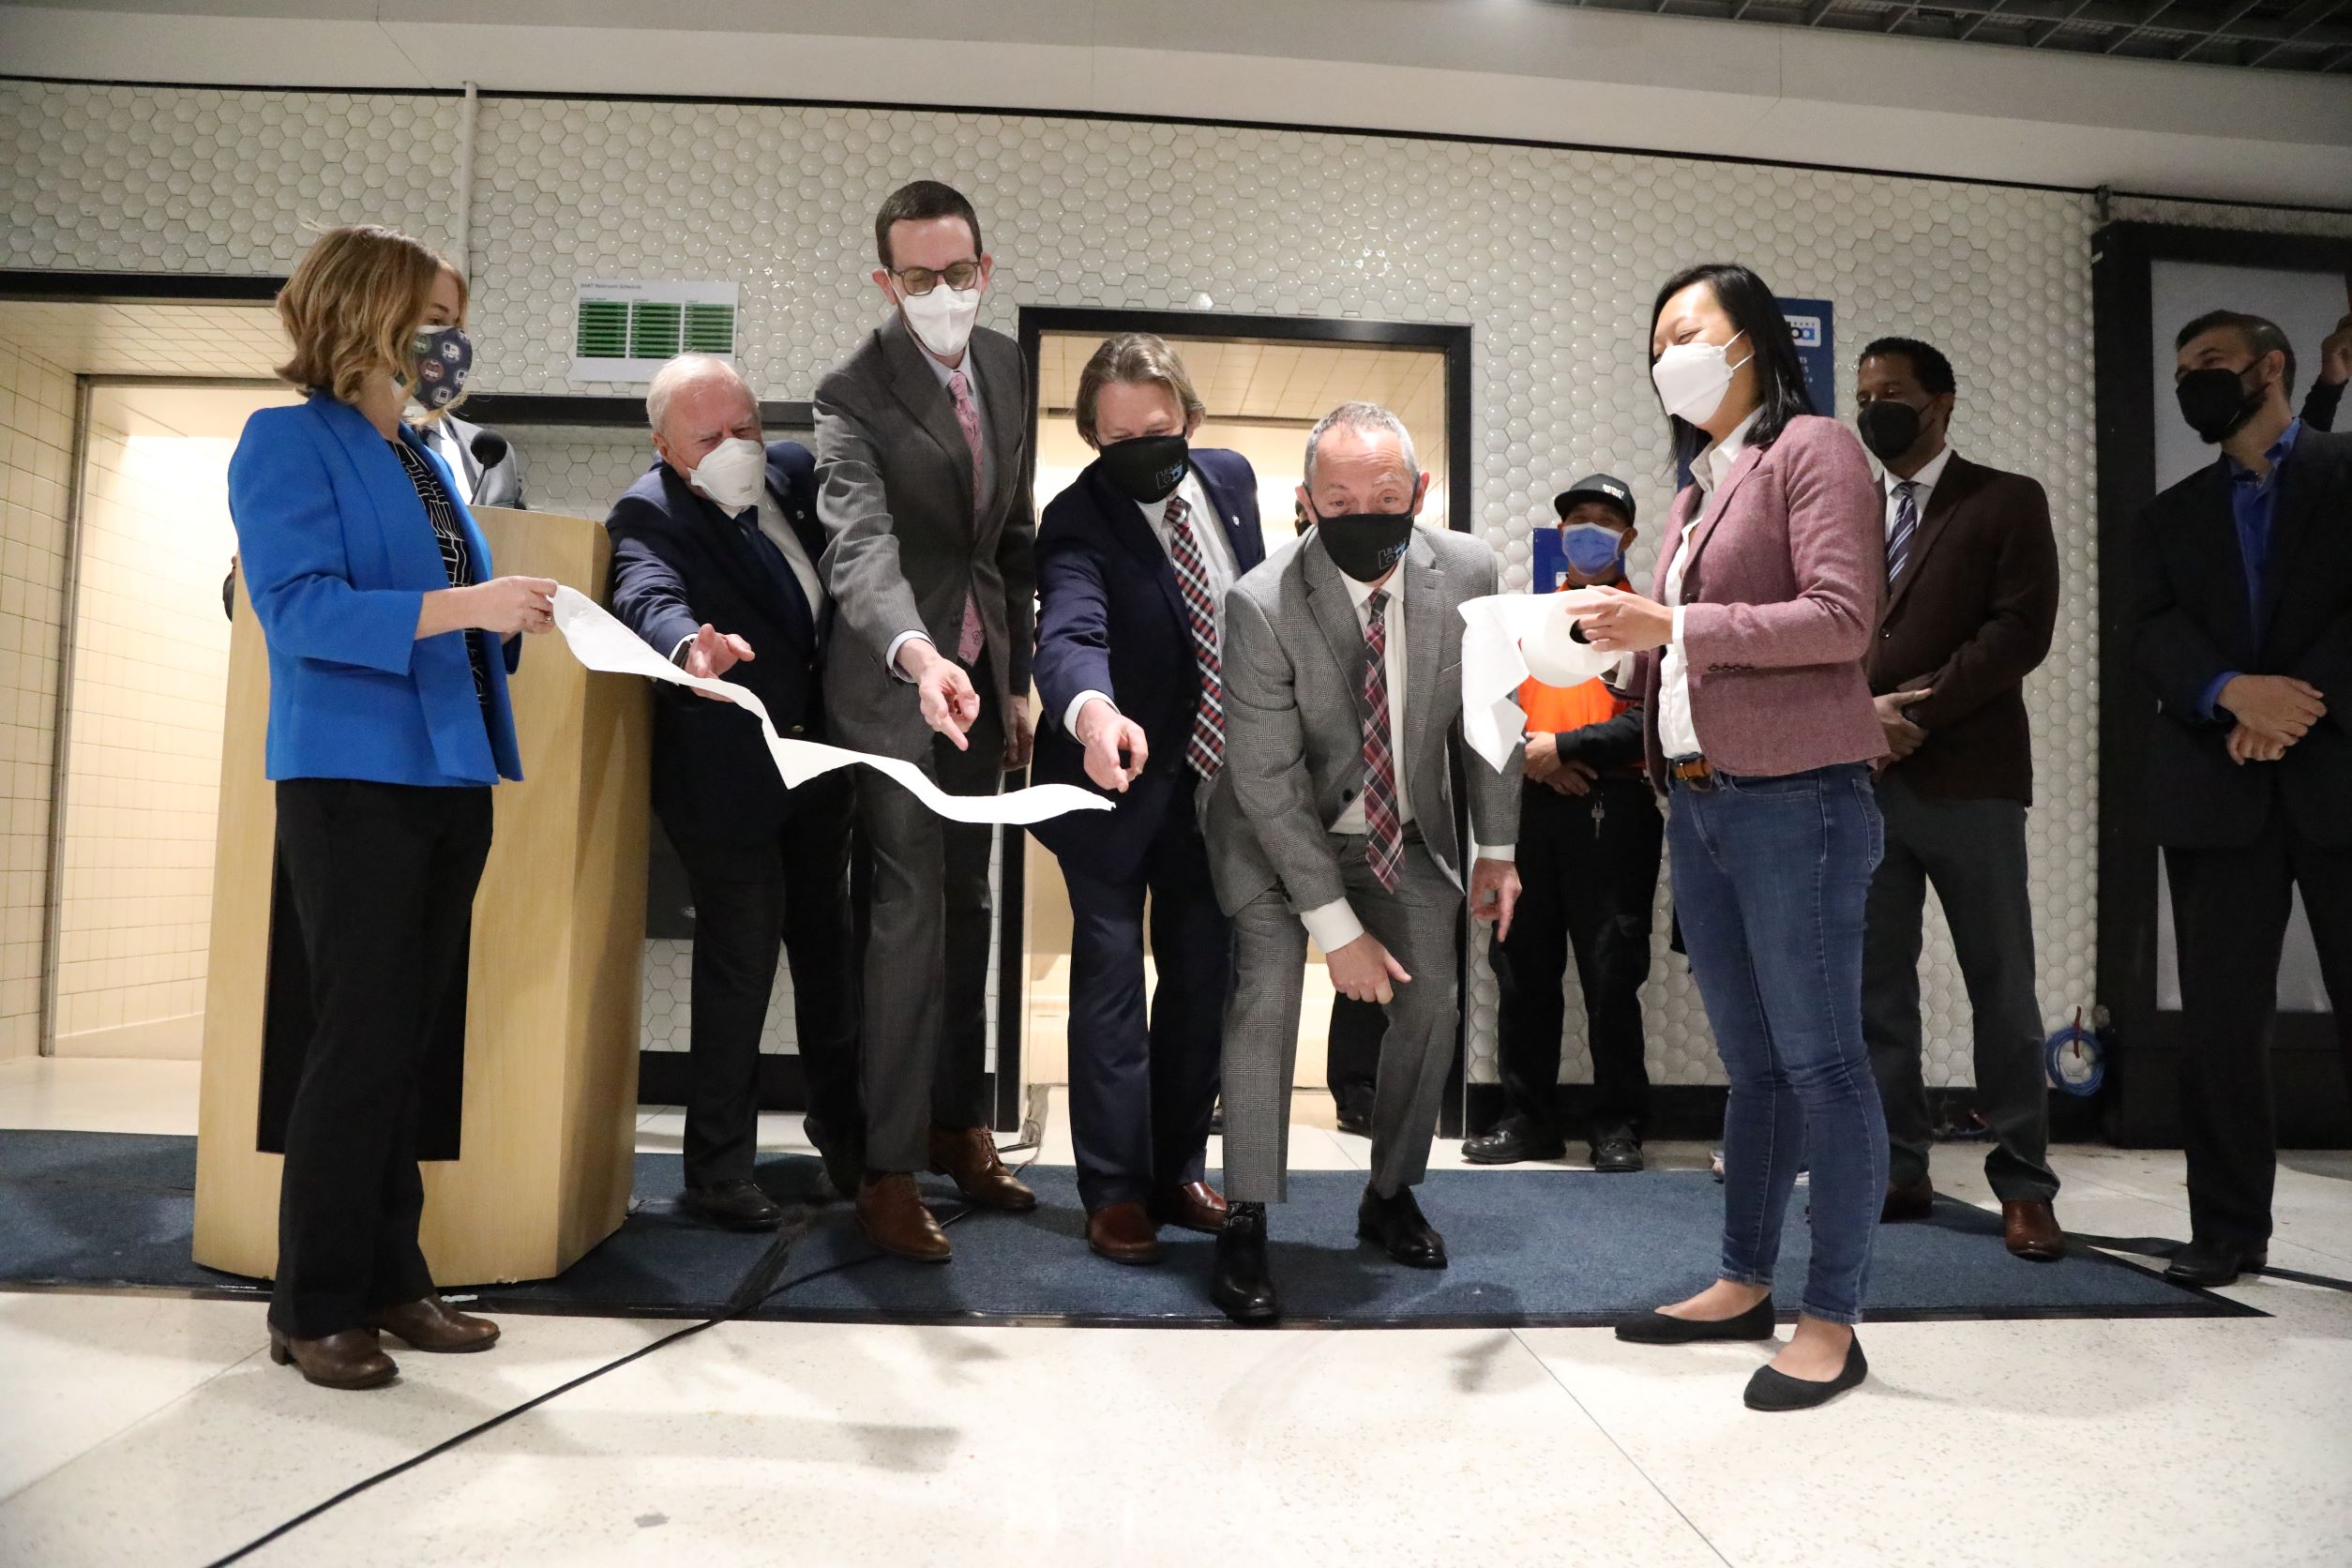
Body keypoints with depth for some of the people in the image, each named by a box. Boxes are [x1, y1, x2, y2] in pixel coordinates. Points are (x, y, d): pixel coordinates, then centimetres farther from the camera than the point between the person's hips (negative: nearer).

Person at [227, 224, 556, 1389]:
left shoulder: (424, 458, 17)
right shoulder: (289, 441, -4)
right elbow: (298, 607, -16)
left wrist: (512, 617, 1)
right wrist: (459, 606, -23)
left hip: (450, 774, 7)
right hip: (354, 779, -7)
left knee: (408, 1039, 11)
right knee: (362, 1040, -4)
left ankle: (388, 1278, 22)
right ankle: (314, 1306, 10)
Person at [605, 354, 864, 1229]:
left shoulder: (796, 472, 3)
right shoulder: (649, 515, -15)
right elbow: (649, 598, -35)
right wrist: (692, 648, -57)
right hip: (728, 776, -6)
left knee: (828, 944, 18)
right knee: (740, 967, -1)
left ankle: (840, 1121, 38)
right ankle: (719, 1174, 16)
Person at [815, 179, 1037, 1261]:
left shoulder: (1006, 367, 7)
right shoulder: (853, 395, -14)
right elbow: (860, 549, -28)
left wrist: (1018, 675, 10)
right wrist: (918, 655, -48)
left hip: (982, 671, 6)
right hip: (895, 678, -6)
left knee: (968, 906, 13)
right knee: (911, 911, -8)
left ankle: (958, 1123, 27)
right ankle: (888, 1171, 3)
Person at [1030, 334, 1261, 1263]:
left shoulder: (1230, 479, -2)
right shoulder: (1078, 521, -20)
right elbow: (1069, 631, -39)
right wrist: (1093, 711, -60)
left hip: (1220, 773, 6)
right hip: (1120, 776, -5)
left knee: (1205, 977, 13)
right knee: (1111, 979, 2)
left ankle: (1178, 1172, 28)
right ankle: (1115, 1192, 14)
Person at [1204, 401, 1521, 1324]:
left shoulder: (1466, 572, -16)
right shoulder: (1261, 605, -28)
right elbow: (1266, 783, -25)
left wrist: (1496, 847, 0)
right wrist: (1337, 927, -24)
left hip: (1407, 829, 4)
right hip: (1281, 830, -4)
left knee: (1431, 1000, 1)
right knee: (1267, 992, -19)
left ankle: (1391, 1195, 23)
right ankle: (1244, 1226, -5)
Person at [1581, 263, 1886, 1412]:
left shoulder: (1814, 450, -3)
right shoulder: (1698, 487, 19)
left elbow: (1841, 617, -14)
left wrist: (1673, 626, -16)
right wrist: (1627, 640, 3)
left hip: (1794, 798, -7)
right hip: (1699, 800, 8)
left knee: (1818, 1058, -2)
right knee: (1750, 1061, 13)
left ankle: (1833, 1322, 8)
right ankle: (1743, 1284, 22)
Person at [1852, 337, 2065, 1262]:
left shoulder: (2007, 501, 6)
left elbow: (2022, 628, -6)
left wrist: (1919, 711, -14)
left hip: (1968, 778, -4)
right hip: (1860, 779, 4)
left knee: (2002, 992, 1)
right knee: (1875, 991, 6)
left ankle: (2024, 1185, 10)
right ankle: (1898, 1170, 15)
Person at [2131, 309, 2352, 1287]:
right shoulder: (2171, 516, 18)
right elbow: (2152, 635, 2)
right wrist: (2233, 691, -16)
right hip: (2217, 794, 3)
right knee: (2218, 1023, 3)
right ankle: (2228, 1229, 13)